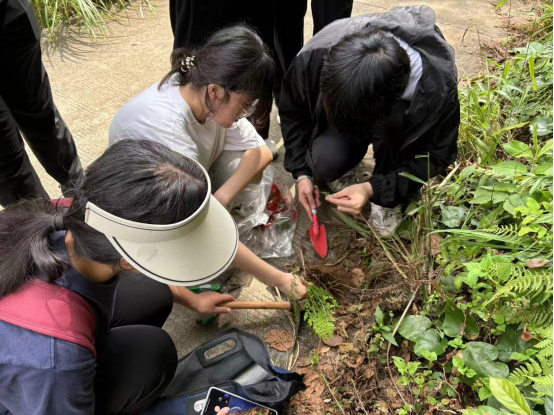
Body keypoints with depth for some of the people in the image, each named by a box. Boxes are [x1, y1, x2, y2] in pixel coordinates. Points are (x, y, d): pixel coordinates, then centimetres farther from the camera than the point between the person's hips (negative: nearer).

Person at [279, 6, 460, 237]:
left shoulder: (438, 88, -39)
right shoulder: (315, 56, -35)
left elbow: (437, 156, -22)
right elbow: (292, 110, -13)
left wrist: (373, 189, -34)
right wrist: (302, 172, -16)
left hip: (402, 126, 0)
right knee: (324, 164, -31)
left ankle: (387, 195, -8)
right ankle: (339, 169, 6)